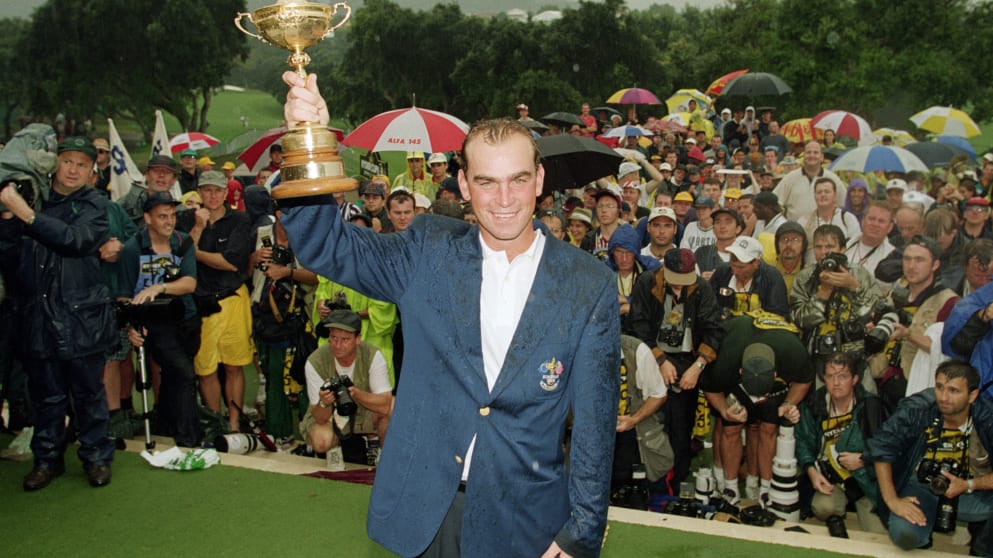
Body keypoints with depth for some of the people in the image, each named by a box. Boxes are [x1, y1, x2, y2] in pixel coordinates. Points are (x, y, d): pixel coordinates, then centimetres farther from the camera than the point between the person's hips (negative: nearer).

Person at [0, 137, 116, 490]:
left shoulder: (95, 204, 1)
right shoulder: (34, 198, 8)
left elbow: (74, 239, -19)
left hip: (81, 315, -2)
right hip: (37, 314, 3)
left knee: (88, 393, 7)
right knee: (46, 394, 12)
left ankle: (96, 457, 21)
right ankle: (47, 458, 26)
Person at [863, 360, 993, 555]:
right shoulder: (917, 409, -19)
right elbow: (881, 448, -16)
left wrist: (969, 485, -24)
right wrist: (892, 500, -20)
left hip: (971, 490, 1)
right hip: (921, 488, -1)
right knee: (904, 534, -30)